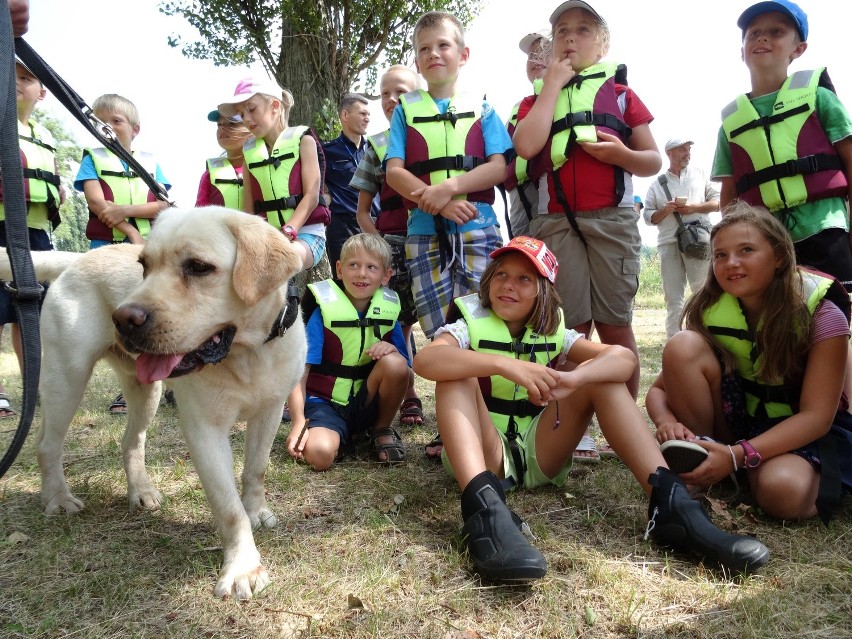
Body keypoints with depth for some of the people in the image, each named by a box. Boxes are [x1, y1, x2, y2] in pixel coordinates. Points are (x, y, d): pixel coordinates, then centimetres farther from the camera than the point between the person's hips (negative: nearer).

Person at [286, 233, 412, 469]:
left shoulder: (388, 312, 0)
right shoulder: (323, 311, -10)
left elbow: (405, 373, 2)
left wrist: (393, 350, -20)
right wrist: (298, 421, -25)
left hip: (366, 405, 3)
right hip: (325, 403, -3)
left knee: (394, 362, -26)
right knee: (319, 454, -33)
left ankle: (382, 430, -1)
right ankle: (341, 435, 4)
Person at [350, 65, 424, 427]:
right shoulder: (376, 146, 13)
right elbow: (363, 210, 14)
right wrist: (378, 243, -2)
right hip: (393, 245, 2)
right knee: (400, 322, 0)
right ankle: (408, 396, 13)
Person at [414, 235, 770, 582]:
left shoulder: (553, 333, 3)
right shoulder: (470, 326, -5)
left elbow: (624, 358, -14)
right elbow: (423, 360, -29)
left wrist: (572, 378, -35)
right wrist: (504, 364, -41)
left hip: (540, 455, 3)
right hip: (483, 456, -3)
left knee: (602, 375, -11)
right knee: (457, 374, -28)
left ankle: (669, 503, -25)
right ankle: (484, 509, -48)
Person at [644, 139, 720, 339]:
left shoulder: (700, 175, 16)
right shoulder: (657, 184, 15)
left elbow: (719, 201, 10)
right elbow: (648, 217, 11)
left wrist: (695, 207, -5)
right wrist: (665, 210, -8)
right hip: (669, 244, 1)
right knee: (673, 297, 0)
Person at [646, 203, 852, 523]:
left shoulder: (822, 317, -19)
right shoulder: (709, 313, -10)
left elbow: (816, 416, -22)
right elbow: (659, 388, -8)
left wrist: (738, 455, -36)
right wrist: (667, 421, -33)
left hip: (802, 433, -3)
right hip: (737, 418, 3)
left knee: (783, 491, -39)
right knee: (683, 346, -24)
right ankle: (699, 468, -13)